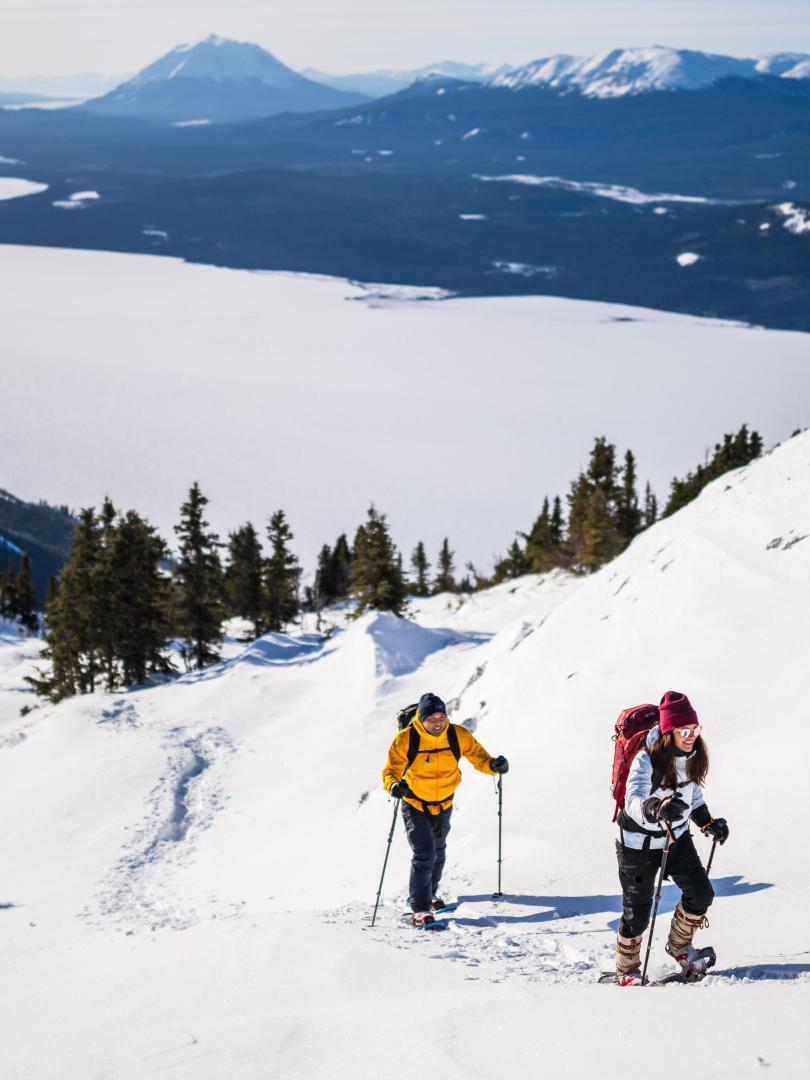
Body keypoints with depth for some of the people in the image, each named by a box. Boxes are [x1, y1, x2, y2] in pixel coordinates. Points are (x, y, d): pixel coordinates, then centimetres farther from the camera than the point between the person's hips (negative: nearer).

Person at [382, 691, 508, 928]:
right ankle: (419, 909, -11)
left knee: (438, 853, 23)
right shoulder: (406, 740, -24)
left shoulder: (458, 735, -17)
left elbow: (478, 756, -7)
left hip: (444, 805, 4)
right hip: (415, 805, -4)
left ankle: (428, 893, 46)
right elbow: (390, 771, -18)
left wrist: (493, 765, -29)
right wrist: (393, 785, -40)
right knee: (424, 854, -18)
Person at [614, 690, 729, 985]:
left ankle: (679, 944, 26)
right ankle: (627, 970, 24)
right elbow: (634, 801, -43)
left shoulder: (692, 756, -6)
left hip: (677, 836, 6)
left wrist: (708, 823, 5)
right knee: (637, 910, 2)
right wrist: (657, 809, -62)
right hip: (639, 842, -6)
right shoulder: (647, 760, -27)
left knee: (701, 893, -2)